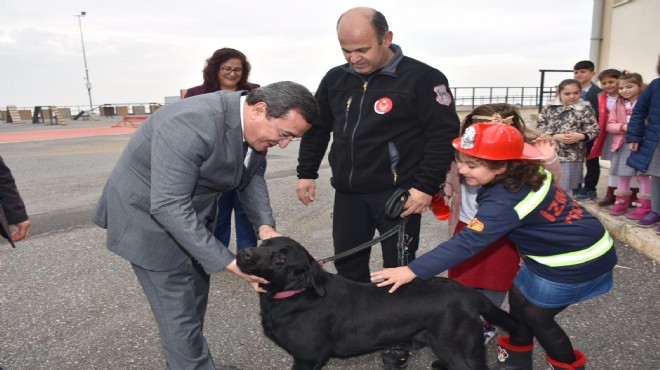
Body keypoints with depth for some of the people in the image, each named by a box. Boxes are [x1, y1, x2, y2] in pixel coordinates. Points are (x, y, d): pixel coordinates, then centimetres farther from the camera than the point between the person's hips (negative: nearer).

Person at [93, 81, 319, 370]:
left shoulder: (253, 122, -10)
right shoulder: (192, 125, -35)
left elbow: (249, 176, 4)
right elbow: (168, 206, -35)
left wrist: (265, 224, -12)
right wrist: (228, 263, -34)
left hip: (190, 210, 8)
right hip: (149, 213, -8)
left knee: (195, 300, 18)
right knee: (180, 312, -1)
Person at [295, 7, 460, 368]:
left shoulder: (422, 78, -9)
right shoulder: (335, 78, 7)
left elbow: (443, 134, -10)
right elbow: (317, 128, 16)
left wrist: (426, 186, -15)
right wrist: (306, 172, 12)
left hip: (398, 193, -5)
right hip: (348, 192, 5)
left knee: (399, 270, 7)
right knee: (348, 265, 14)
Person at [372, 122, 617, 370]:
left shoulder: (505, 201, -33)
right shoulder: (525, 175, -7)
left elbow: (467, 242, -39)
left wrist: (413, 270, -41)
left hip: (575, 262, -9)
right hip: (575, 245, 9)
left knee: (536, 316, 7)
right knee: (519, 297, 15)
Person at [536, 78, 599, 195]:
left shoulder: (585, 109, 0)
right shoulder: (549, 109, 3)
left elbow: (594, 130, 0)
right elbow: (539, 128, -1)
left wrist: (580, 136, -19)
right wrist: (555, 136, -14)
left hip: (572, 156, -2)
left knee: (566, 189, 4)